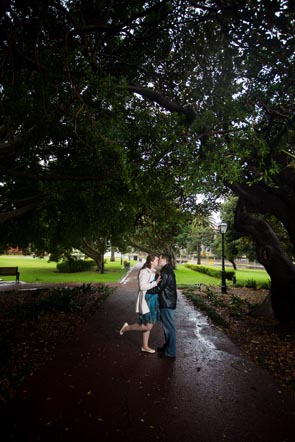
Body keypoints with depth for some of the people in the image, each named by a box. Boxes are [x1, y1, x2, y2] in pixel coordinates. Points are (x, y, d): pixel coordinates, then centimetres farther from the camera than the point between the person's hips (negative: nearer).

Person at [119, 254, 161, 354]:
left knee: (148, 325, 16)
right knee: (147, 326, -6)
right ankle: (127, 327, 14)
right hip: (146, 301, -9)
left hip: (153, 301, 9)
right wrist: (155, 283, -25)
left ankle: (145, 346, 30)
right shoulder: (144, 272, -17)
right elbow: (142, 286, -26)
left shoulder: (154, 272, 8)